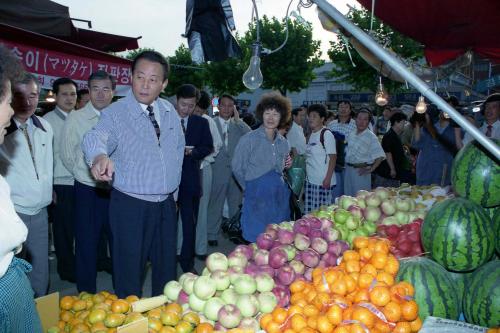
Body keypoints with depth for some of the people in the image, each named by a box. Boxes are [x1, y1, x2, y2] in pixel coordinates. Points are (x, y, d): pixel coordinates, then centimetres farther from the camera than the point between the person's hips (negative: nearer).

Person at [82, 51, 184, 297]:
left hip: (166, 204, 5)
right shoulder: (115, 112, -11)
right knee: (129, 271, 1)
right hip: (130, 205, -5)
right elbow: (97, 138, -31)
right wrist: (100, 156, -54)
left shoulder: (170, 112, 5)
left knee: (167, 268, 17)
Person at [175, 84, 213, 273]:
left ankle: (187, 262, 12)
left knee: (190, 222, 2)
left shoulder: (201, 123, 7)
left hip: (190, 178, 1)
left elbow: (208, 148, 4)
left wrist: (192, 152, -14)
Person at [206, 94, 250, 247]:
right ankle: (212, 234, 17)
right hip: (218, 170, -3)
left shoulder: (238, 124, 6)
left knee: (235, 203, 13)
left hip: (236, 170, 3)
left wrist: (237, 120, -12)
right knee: (215, 203, 6)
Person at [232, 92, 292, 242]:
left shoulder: (283, 142, 12)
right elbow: (237, 168, -3)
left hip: (280, 196, 5)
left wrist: (287, 165, 5)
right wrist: (250, 187, 5)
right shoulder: (249, 139, -5)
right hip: (256, 195, -5)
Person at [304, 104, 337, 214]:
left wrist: (328, 178, -17)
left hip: (323, 181, -7)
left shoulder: (326, 134, -9)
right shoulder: (311, 135, 12)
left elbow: (333, 157, -13)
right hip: (310, 180, 7)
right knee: (309, 213, 9)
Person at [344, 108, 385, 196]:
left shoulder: (371, 137, -8)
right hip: (348, 169, 6)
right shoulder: (351, 134, 10)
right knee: (348, 197, 12)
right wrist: (346, 165, 9)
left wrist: (371, 169, -16)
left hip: (361, 172, -6)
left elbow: (380, 155, -13)